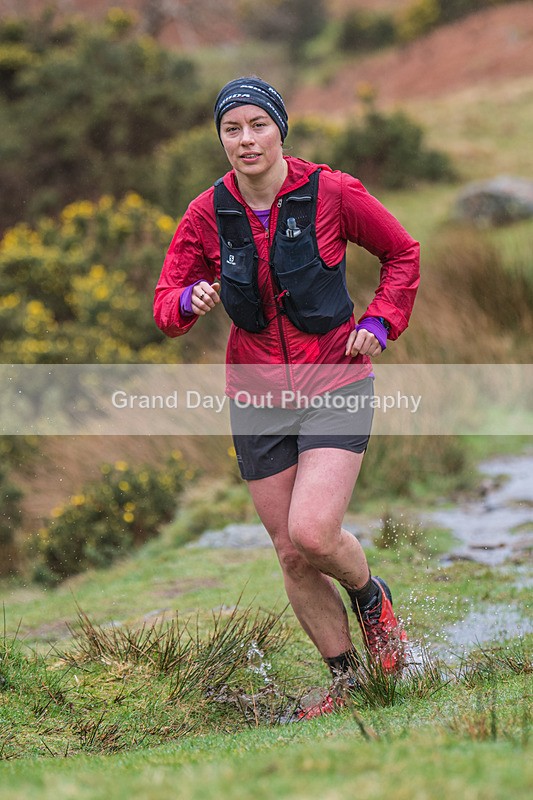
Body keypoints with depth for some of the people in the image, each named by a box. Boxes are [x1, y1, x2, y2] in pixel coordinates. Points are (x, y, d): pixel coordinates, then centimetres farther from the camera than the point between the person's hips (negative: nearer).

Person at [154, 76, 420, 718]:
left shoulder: (331, 193, -10)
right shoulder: (207, 214, -4)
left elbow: (402, 253, 6)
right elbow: (165, 302, 2)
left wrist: (378, 324, -7)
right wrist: (190, 301, -21)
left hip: (335, 385, -3)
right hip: (258, 396, 3)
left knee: (312, 534, -20)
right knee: (291, 556, 5)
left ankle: (369, 594, 15)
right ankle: (346, 680, 22)